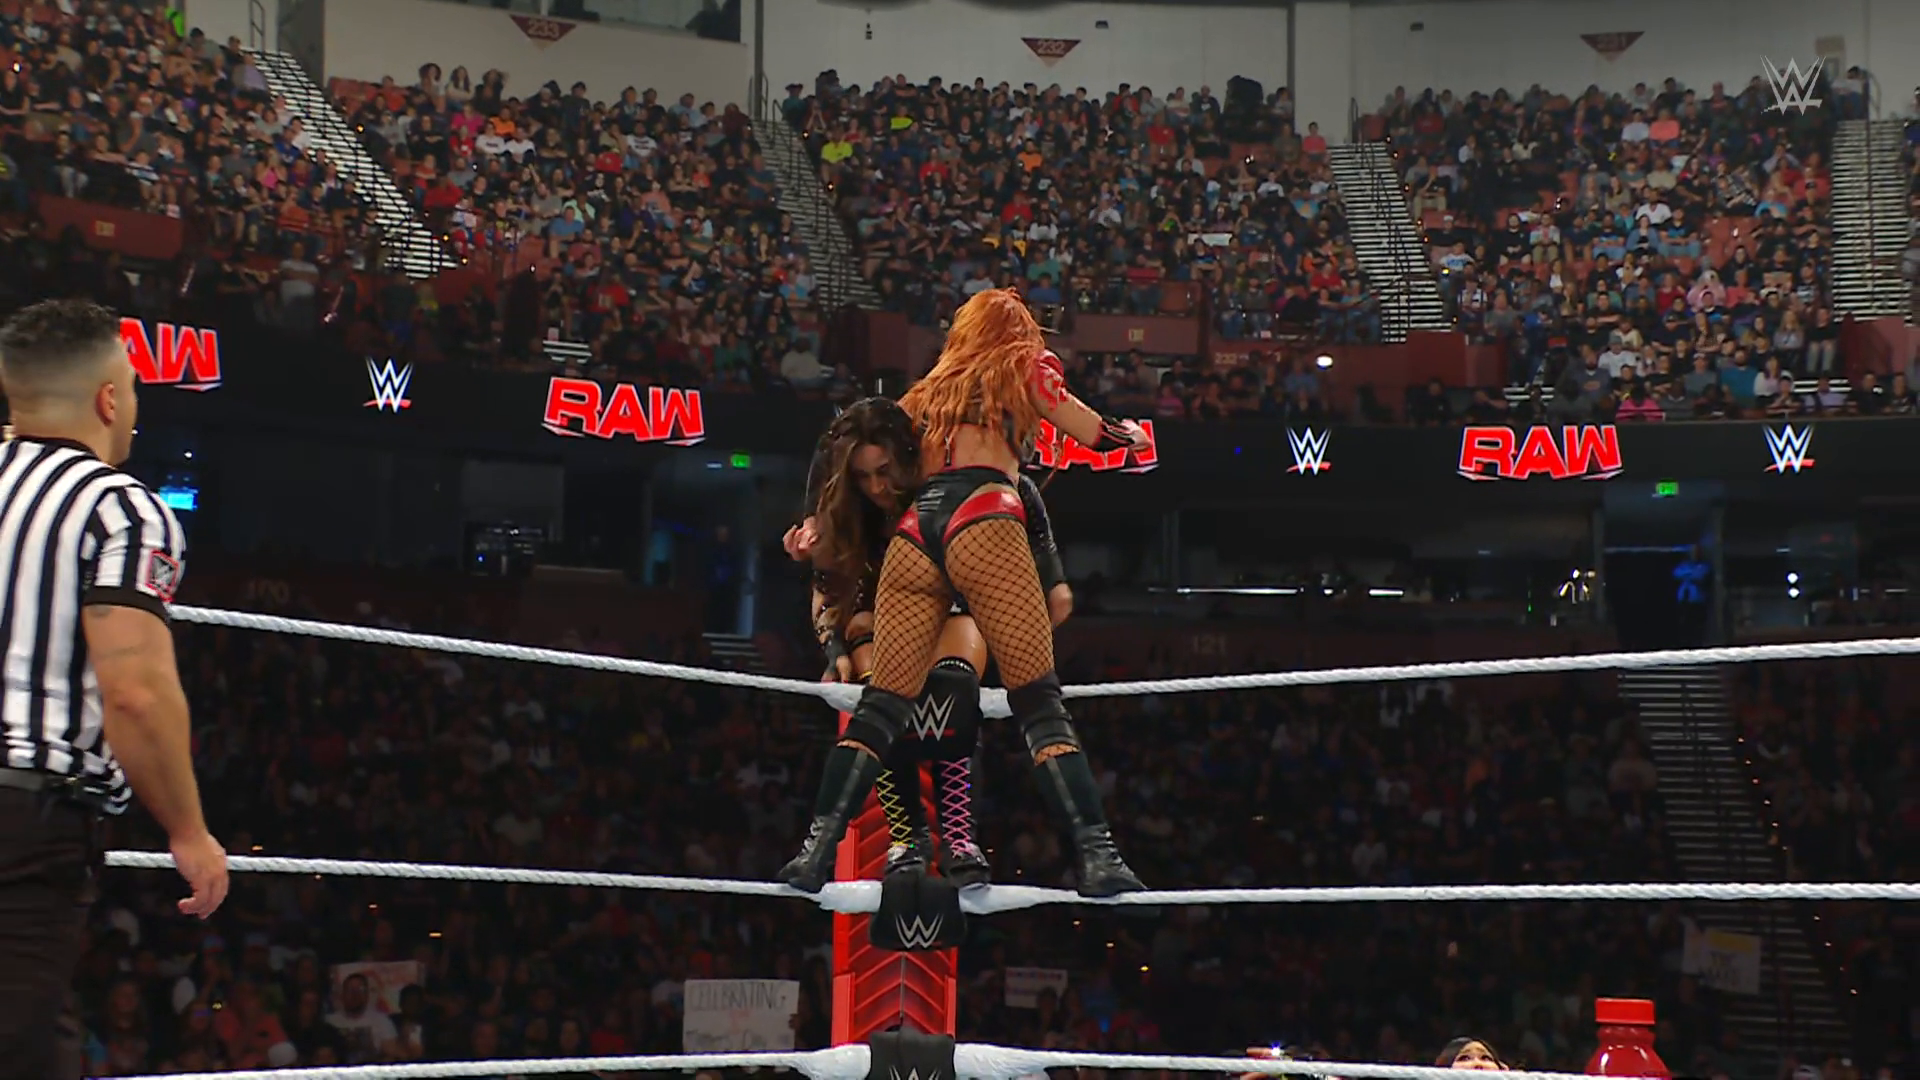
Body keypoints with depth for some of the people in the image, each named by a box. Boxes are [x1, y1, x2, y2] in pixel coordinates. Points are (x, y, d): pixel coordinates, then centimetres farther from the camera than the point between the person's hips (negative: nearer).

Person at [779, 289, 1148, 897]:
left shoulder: (932, 386, 33)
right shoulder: (1025, 367, 22)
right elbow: (1098, 437, 23)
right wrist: (1134, 434, 44)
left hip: (913, 532, 4)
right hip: (982, 523, -4)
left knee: (880, 706, 3)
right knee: (1041, 703, -6)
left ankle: (818, 846, -10)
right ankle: (1096, 856, -15)